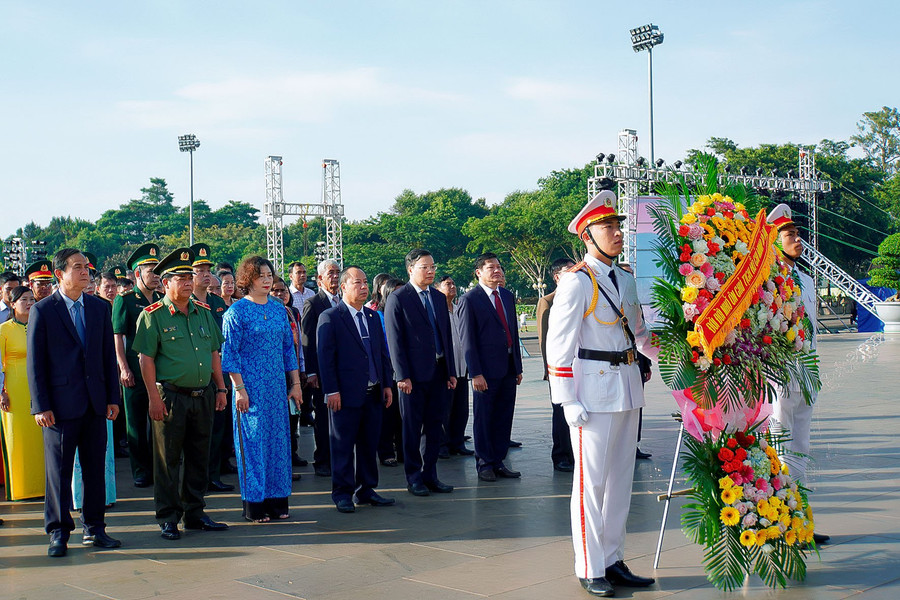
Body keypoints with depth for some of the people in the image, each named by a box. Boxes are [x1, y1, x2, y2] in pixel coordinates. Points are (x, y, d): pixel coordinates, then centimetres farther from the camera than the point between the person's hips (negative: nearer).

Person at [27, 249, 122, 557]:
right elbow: (35, 362, -3)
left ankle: (94, 527, 20)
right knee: (58, 469, 3)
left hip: (95, 403, 4)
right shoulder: (42, 311, -3)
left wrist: (112, 398, 6)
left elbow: (109, 356, 11)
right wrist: (41, 405, -9)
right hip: (60, 402, -4)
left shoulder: (99, 308, 9)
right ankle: (59, 532, 14)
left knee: (95, 467, 9)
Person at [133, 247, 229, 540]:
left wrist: (220, 388, 11)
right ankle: (168, 518, 12)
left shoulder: (204, 313, 12)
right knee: (168, 460, 2)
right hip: (171, 396, -5)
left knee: (199, 457, 12)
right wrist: (154, 397, -13)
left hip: (203, 396, 5)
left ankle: (195, 513, 23)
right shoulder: (152, 315, -5)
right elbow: (146, 358, -8)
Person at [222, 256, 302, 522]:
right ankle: (254, 505, 9)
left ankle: (277, 501, 17)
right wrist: (239, 389, -14)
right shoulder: (237, 311, -6)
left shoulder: (278, 308, 10)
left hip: (277, 387, 5)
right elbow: (230, 354, -8)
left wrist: (296, 383, 10)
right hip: (251, 387, -5)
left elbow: (288, 347, 13)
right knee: (253, 441, 0)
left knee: (278, 439, 7)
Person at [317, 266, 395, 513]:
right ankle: (343, 493, 12)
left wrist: (387, 384, 11)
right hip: (346, 394, -6)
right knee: (343, 446, 2)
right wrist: (331, 391, -14)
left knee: (369, 444, 11)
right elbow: (325, 357, -9)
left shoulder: (373, 317, 14)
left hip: (373, 393, 6)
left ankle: (367, 490, 22)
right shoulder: (330, 318, -5)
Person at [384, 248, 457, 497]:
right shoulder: (397, 299, -5)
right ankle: (414, 477, 13)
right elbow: (395, 340, -8)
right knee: (412, 428, 3)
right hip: (414, 374, -6)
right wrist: (402, 375, -14)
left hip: (438, 372, 6)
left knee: (434, 426, 10)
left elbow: (447, 336, 16)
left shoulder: (439, 297, 14)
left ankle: (430, 475, 20)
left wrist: (451, 371, 10)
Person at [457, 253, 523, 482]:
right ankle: (484, 464, 15)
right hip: (486, 370, -6)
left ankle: (498, 461, 21)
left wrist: (518, 366, 13)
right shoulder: (470, 300, -7)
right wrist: (475, 373, -15)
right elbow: (467, 340, -9)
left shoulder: (508, 296, 13)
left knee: (504, 418, 10)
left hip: (508, 368, 6)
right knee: (484, 419, 4)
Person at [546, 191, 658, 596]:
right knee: (591, 481, 0)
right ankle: (589, 570, 10)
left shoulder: (625, 280, 12)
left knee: (621, 478, 13)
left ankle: (613, 561, 24)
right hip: (594, 389, -7)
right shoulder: (577, 281, -10)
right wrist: (569, 402, -16)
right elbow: (559, 345, -12)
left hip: (628, 387, 8)